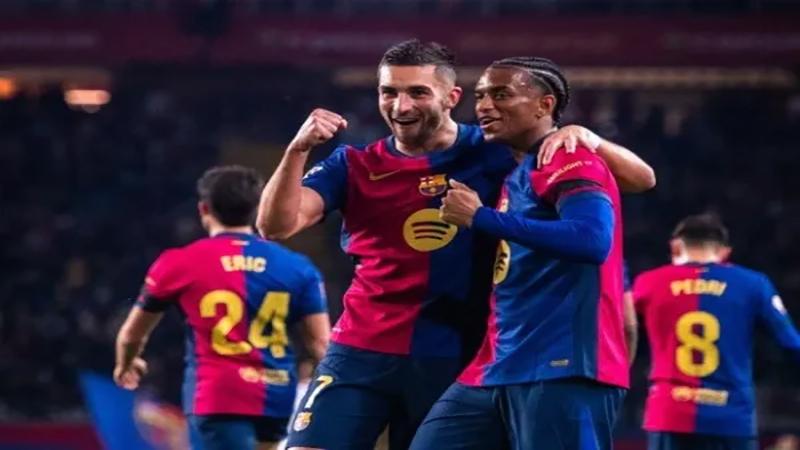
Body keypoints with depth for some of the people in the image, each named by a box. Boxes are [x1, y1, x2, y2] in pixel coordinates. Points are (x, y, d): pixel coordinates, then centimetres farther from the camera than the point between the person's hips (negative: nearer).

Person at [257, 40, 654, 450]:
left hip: (452, 362, -1)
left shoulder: (495, 155, 0)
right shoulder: (354, 166, 6)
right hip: (359, 354, 1)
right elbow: (276, 225, -6)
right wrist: (298, 150, -20)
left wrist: (583, 137, -21)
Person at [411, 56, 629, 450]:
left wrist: (480, 218, -19)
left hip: (562, 371, -10)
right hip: (497, 371, 10)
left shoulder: (569, 163, -6)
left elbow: (593, 239, -25)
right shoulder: (512, 176, 23)